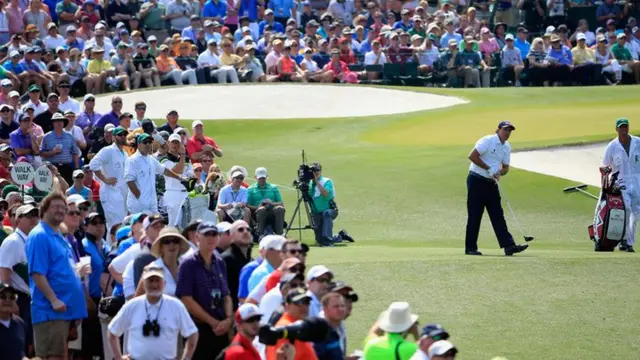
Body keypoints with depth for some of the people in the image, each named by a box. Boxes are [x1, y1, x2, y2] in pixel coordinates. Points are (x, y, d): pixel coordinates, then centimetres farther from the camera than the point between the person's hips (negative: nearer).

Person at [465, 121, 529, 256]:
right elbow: (472, 156, -19)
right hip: (477, 180, -7)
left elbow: (506, 167, 16)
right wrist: (489, 168, -17)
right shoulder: (487, 141, -11)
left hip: (491, 183, 7)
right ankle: (470, 248, 1)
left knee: (498, 215, 1)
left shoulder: (507, 147, 12)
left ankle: (508, 246, -6)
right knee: (475, 215, -4)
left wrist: (499, 173, -7)